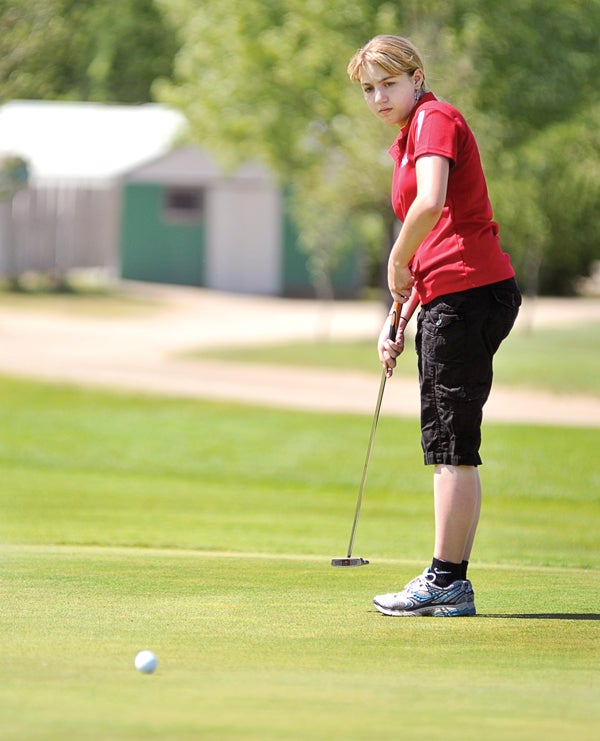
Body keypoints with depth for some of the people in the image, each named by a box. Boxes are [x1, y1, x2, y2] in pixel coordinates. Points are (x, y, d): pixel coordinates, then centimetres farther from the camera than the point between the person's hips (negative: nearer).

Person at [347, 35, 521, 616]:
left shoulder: (436, 119, -7)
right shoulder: (408, 140, 22)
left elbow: (431, 203, -26)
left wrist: (397, 263, -12)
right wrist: (397, 319, 20)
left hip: (469, 292, -10)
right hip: (445, 300, 10)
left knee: (453, 443, -7)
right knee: (444, 443, 10)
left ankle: (447, 581, -5)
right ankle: (449, 584, 13)